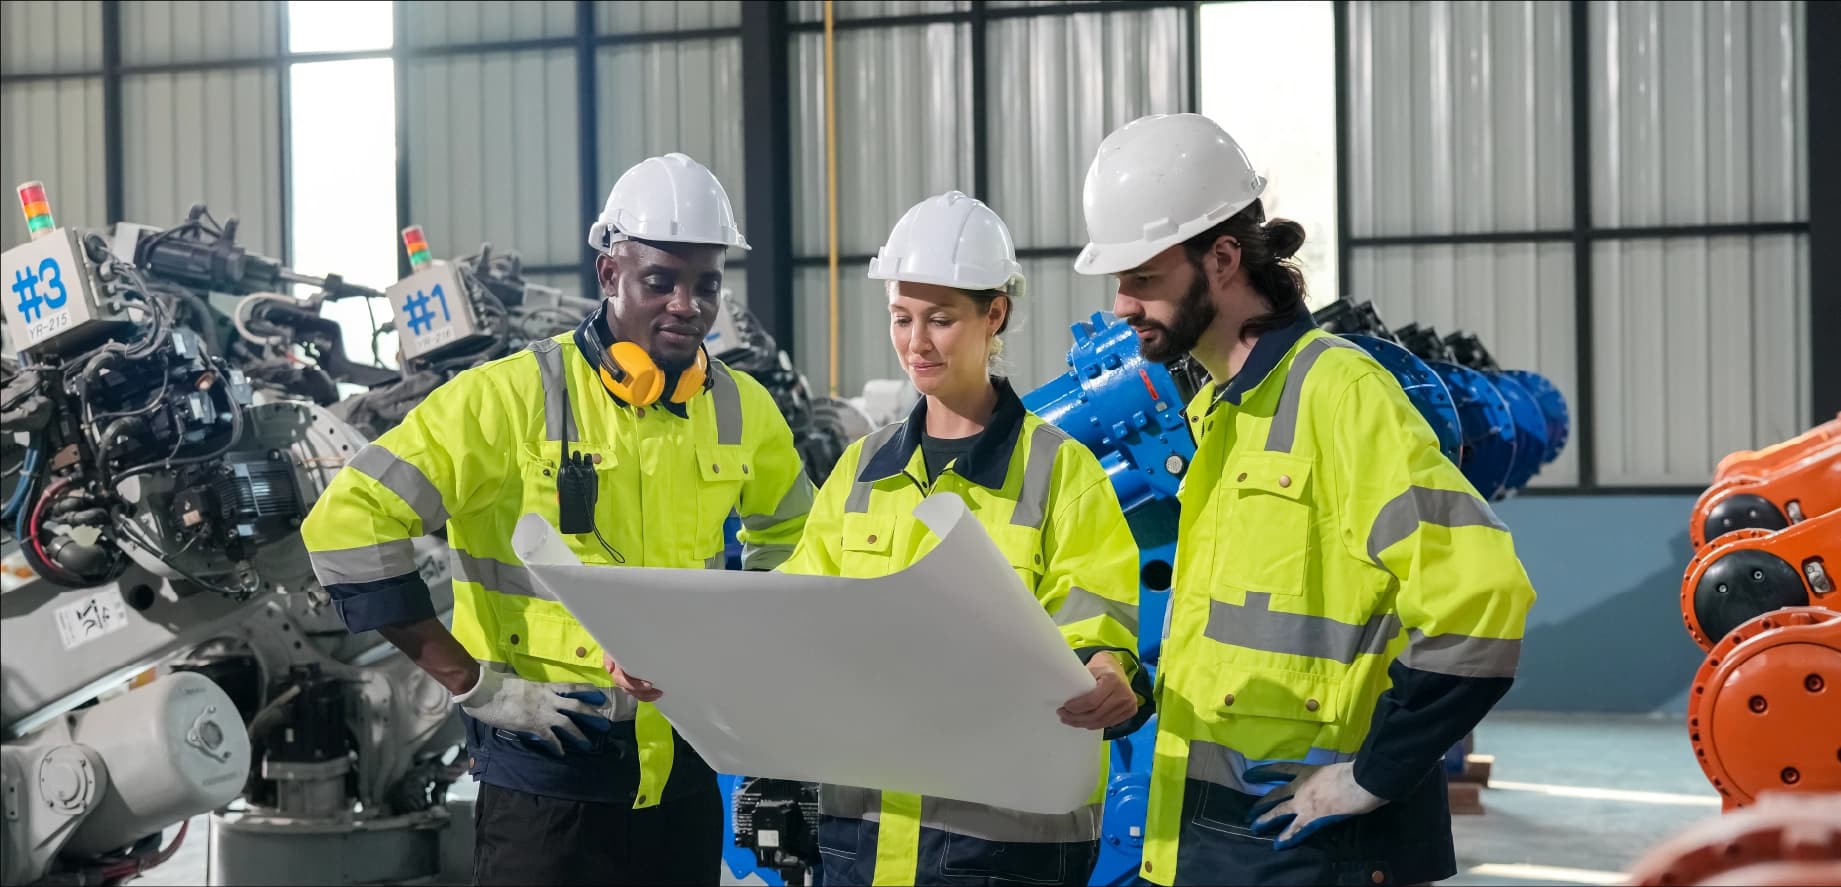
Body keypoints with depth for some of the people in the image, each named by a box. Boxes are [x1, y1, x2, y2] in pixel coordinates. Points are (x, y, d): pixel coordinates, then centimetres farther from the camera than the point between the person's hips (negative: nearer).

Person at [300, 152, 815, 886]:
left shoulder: (741, 411, 6)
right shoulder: (513, 398, -11)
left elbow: (790, 537, 26)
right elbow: (348, 523, -15)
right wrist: (472, 682, -15)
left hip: (685, 777, 5)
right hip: (547, 784, -5)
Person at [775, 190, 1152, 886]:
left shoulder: (1061, 469, -1)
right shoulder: (863, 469, 13)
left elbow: (1090, 621, -9)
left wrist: (1108, 679, -32)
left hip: (1007, 821, -4)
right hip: (866, 816, 4)